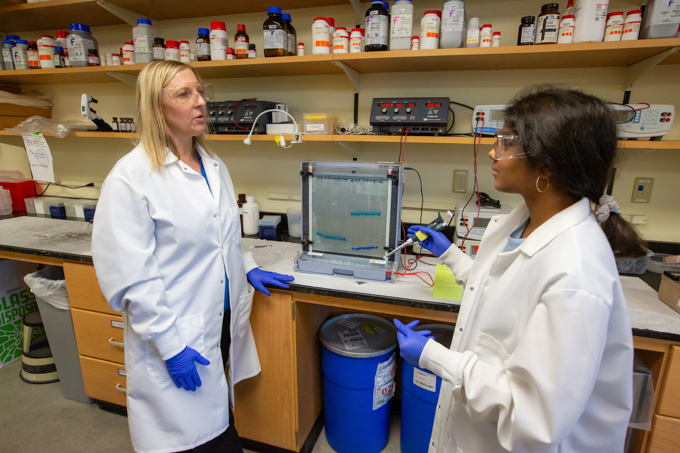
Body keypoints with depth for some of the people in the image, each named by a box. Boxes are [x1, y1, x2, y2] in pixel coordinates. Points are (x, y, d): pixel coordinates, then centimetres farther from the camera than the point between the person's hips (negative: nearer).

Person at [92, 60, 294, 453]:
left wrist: (248, 269, 10)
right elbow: (131, 278, -17)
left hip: (225, 320, 6)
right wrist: (171, 346, -16)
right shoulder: (131, 177, -17)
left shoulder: (215, 166, 6)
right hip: (177, 339, -6)